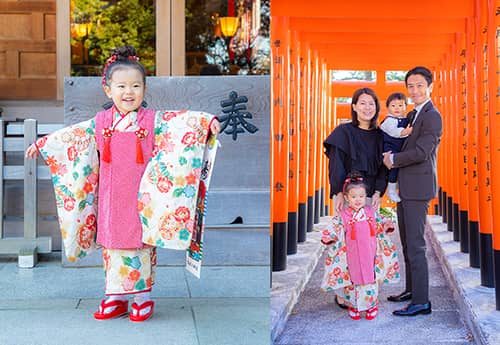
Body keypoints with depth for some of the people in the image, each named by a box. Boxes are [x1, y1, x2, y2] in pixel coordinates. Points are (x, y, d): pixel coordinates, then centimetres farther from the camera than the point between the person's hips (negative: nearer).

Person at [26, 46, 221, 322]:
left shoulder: (155, 121, -4)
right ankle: (115, 298, 20)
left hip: (142, 200, -2)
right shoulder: (99, 123, 4)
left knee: (143, 246, 4)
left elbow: (184, 120, -13)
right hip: (111, 200, 3)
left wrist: (208, 122, -29)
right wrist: (41, 144, 22)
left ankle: (143, 297, 17)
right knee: (112, 246, 9)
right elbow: (70, 135, 15)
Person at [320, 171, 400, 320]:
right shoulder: (343, 216, -6)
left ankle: (371, 305, 22)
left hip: (370, 255, 1)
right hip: (352, 256, -1)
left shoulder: (371, 212, 3)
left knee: (370, 280, 6)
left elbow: (379, 226, 15)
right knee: (353, 281, 7)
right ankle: (354, 306, 23)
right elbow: (334, 229, -8)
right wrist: (328, 237, -26)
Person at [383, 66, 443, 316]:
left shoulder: (432, 116, -12)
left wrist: (393, 159, -7)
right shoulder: (412, 115, 18)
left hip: (418, 188, -10)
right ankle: (411, 289, 30)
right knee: (407, 243, 18)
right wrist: (392, 158, 4)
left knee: (415, 245, -9)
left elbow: (421, 152, -20)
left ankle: (421, 302, -4)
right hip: (405, 188, 10)